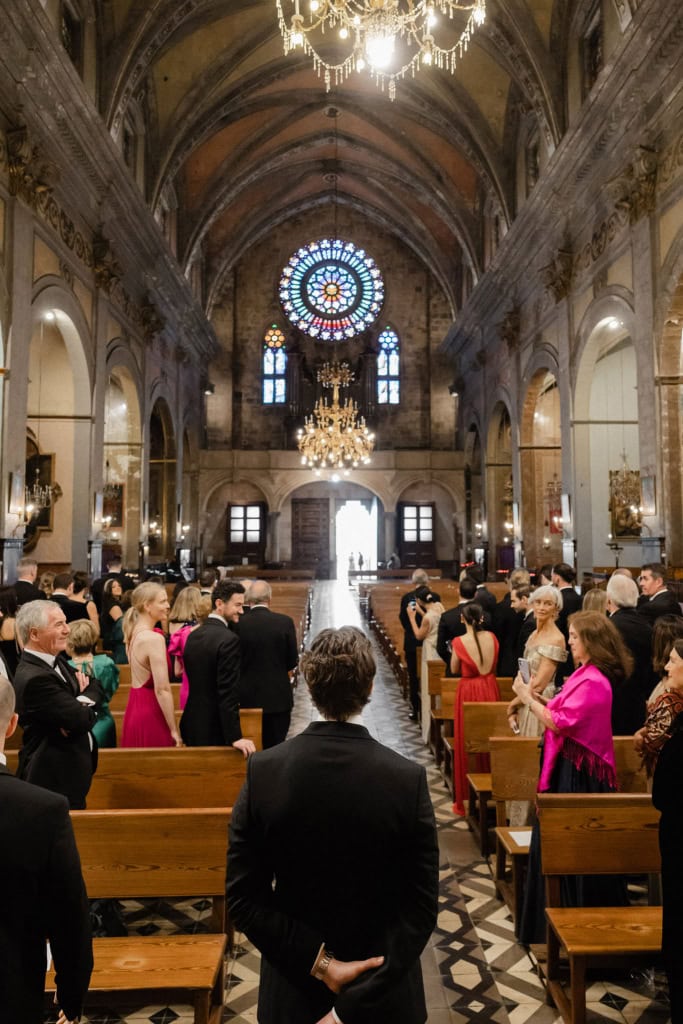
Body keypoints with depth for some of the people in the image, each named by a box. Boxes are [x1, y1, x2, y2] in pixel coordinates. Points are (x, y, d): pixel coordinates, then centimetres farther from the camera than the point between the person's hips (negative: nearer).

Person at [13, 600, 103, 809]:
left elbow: (97, 688, 4)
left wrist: (81, 703, -16)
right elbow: (84, 719, -25)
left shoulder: (56, 660, 3)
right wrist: (85, 701, -4)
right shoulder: (34, 678, -26)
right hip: (55, 779, -9)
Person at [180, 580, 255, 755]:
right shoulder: (229, 639, -19)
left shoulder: (193, 635, 6)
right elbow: (228, 692, -24)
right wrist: (235, 737, -23)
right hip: (215, 731, -7)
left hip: (191, 726, 7)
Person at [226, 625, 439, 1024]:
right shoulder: (408, 779, -21)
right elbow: (421, 909, -18)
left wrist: (317, 962, -11)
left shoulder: (263, 771, -18)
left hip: (295, 985, 1)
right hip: (384, 990, -1)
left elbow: (243, 897, -13)